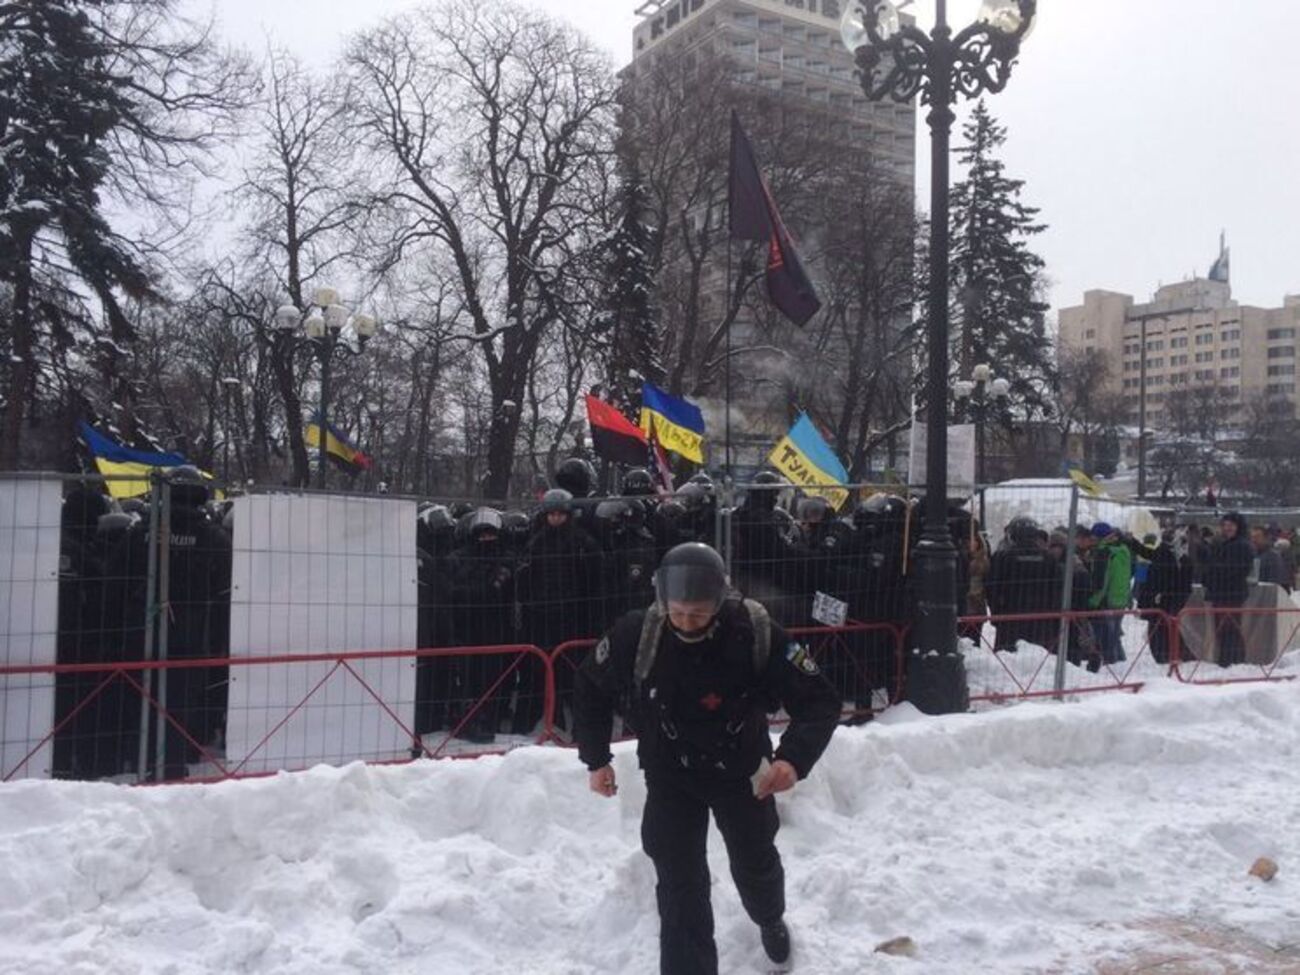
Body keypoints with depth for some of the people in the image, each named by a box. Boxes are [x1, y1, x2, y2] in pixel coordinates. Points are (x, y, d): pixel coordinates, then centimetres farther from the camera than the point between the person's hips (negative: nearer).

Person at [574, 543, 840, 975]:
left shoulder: (757, 632, -30)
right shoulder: (636, 634, -26)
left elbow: (819, 701, -23)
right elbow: (592, 687, -5)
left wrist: (794, 758, -40)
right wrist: (596, 759, -5)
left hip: (742, 770, 1)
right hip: (670, 775, -1)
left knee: (755, 864, 24)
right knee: (679, 883, -4)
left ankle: (770, 918, 58)